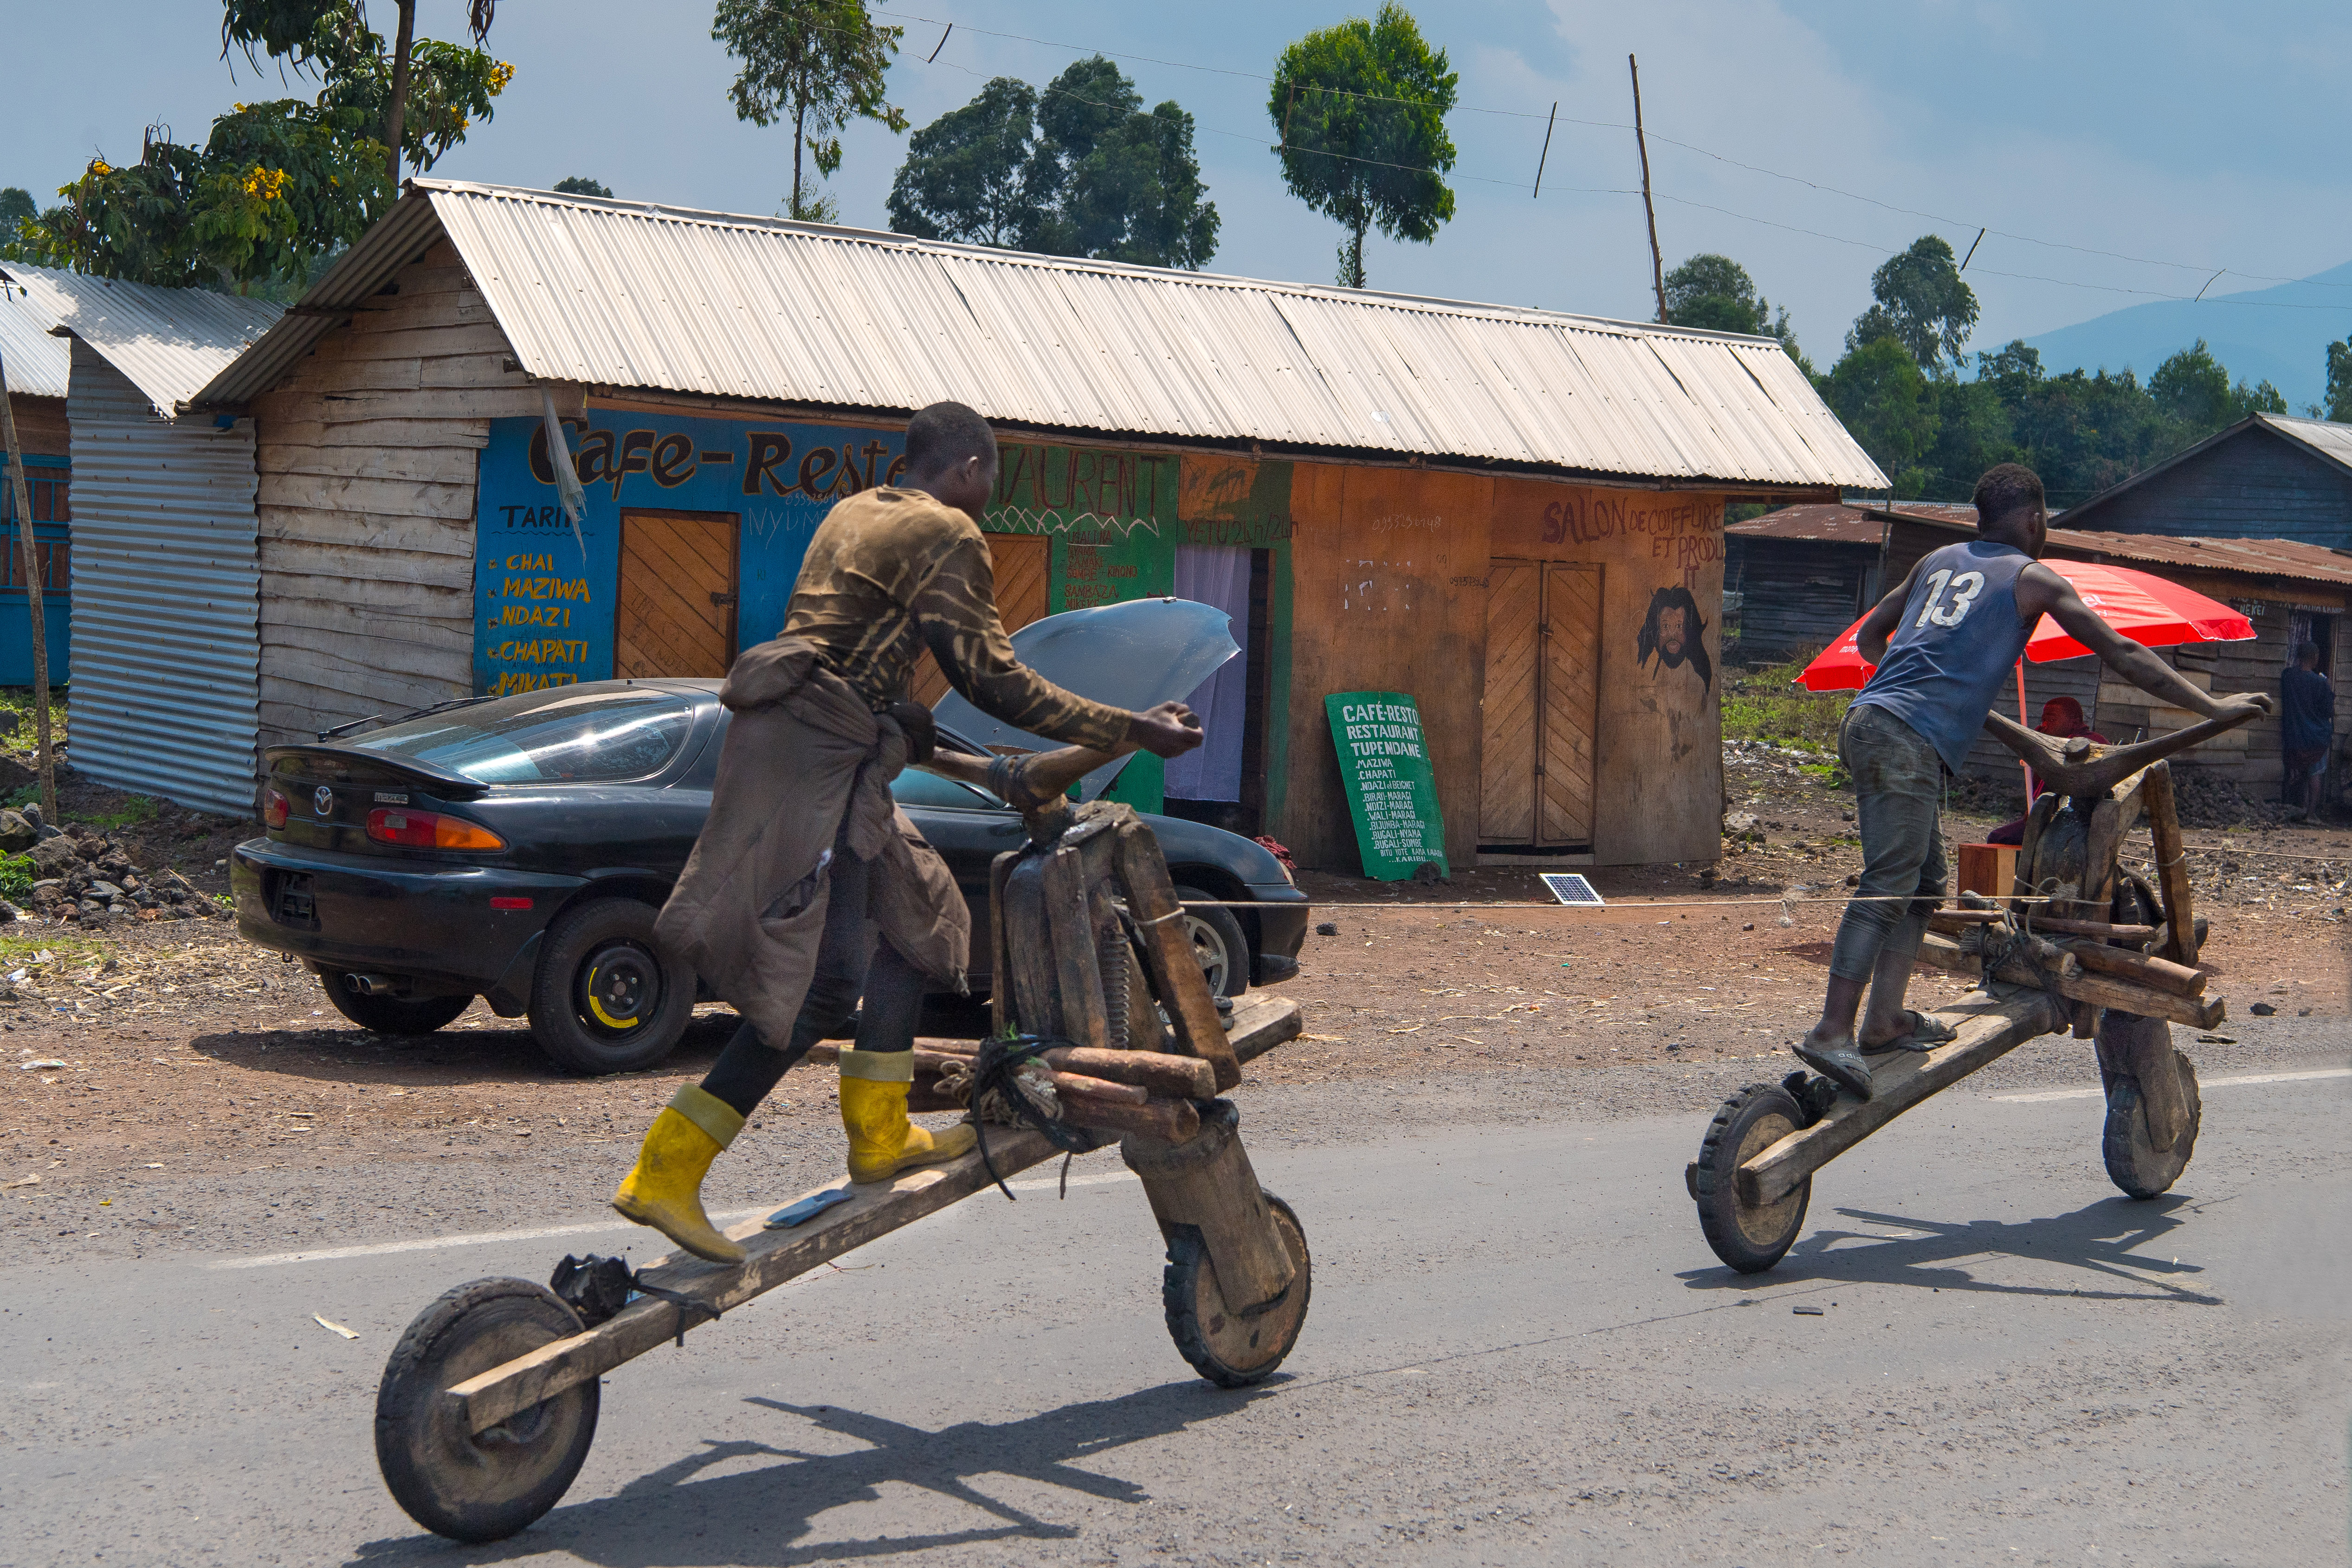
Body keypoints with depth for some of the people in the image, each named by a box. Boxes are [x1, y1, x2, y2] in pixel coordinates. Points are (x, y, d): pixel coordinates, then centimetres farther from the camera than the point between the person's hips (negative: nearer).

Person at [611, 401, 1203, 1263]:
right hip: (816, 755, -10)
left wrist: (916, 737, 45)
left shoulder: (851, 514, 23)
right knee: (821, 987, -6)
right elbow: (991, 677, -9)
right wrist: (1131, 730, -6)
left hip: (785, 732, 10)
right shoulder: (945, 533, -4)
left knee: (913, 916, 17)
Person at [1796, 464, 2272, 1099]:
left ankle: (1885, 1020, 9)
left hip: (1867, 719, 8)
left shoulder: (1937, 561, 24)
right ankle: (1832, 1033, -24)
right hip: (1908, 740, -8)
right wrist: (2211, 706, 13)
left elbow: (1869, 636, 33)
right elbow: (2120, 653, 8)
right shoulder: (2033, 579, 7)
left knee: (1923, 881, 15)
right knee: (1888, 885, -15)